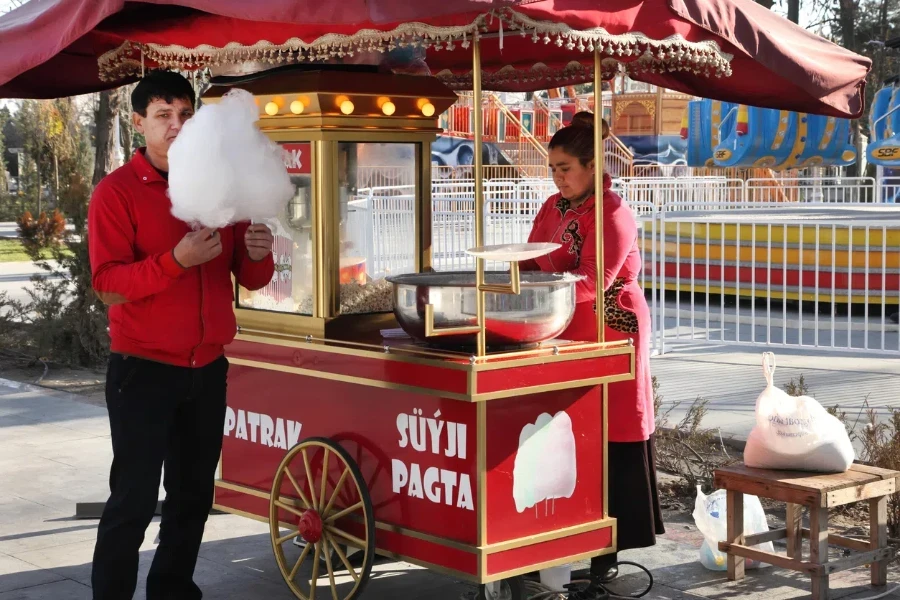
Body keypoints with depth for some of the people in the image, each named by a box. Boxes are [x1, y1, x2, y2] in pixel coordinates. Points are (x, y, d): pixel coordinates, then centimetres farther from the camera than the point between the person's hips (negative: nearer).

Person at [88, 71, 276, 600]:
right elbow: (107, 283, -15)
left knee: (194, 494, 13)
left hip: (208, 368, 5)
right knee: (134, 499, -4)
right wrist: (176, 260, -28)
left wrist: (259, 254, -12)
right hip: (144, 370, -5)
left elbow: (250, 280, 11)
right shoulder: (116, 192, -6)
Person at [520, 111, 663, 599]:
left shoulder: (612, 215, -14)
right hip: (564, 338, 7)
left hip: (608, 337, -7)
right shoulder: (553, 208, 11)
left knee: (606, 442, -2)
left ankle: (607, 555, 4)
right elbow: (531, 264, 12)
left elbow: (592, 282, -23)